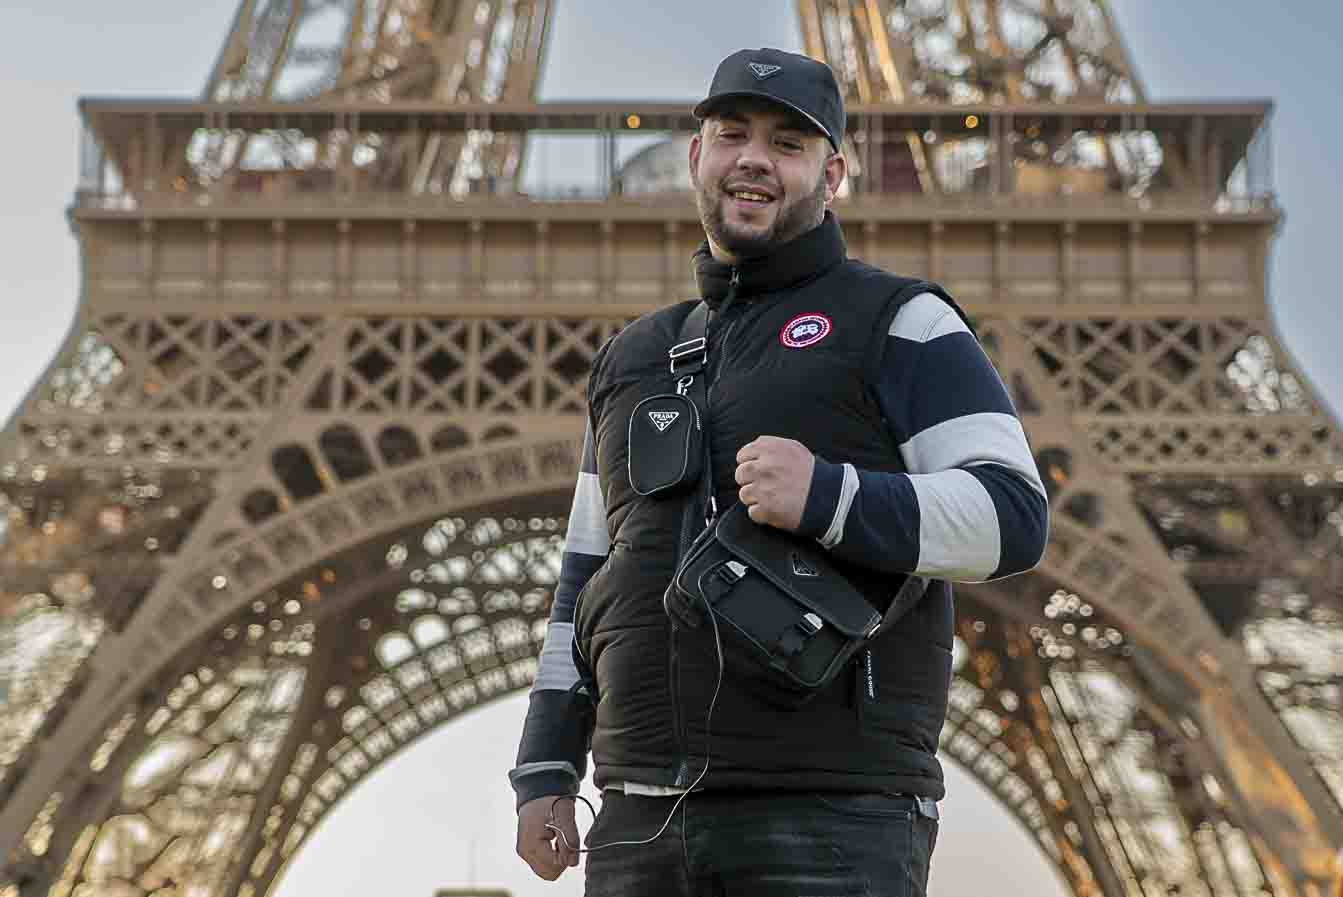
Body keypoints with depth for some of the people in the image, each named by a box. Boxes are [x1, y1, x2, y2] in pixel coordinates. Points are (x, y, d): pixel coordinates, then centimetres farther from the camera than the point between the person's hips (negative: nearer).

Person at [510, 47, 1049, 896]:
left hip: (834, 816, -5)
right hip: (649, 822, 6)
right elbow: (593, 586, 20)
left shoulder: (899, 324, 2)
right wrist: (545, 776, 11)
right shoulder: (637, 360, 20)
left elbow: (1011, 519, -9)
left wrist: (825, 498, -24)